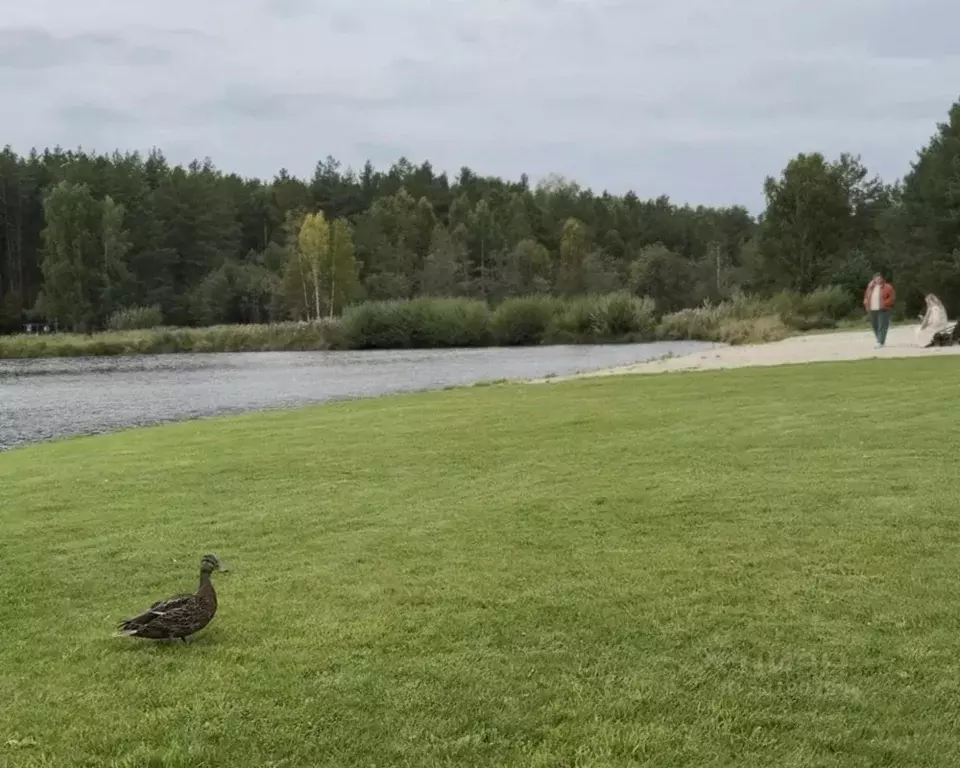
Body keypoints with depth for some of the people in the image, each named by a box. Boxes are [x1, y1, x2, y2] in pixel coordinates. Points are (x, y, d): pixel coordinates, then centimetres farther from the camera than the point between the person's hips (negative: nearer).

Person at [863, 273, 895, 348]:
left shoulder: (887, 287, -1)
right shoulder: (870, 287, 16)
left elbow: (893, 297, -6)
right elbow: (866, 297, 23)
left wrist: (885, 304, -16)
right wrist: (866, 304, 4)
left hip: (883, 310, -6)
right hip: (872, 310, 6)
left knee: (882, 326, -13)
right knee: (875, 326, 9)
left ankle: (880, 342, -18)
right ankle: (880, 341, 24)